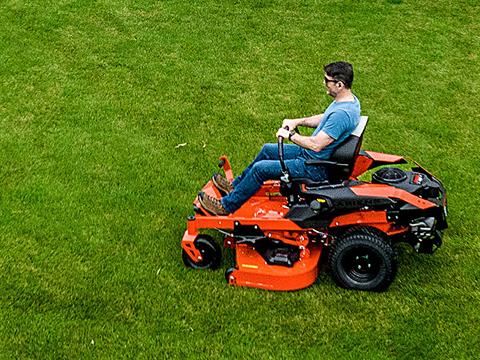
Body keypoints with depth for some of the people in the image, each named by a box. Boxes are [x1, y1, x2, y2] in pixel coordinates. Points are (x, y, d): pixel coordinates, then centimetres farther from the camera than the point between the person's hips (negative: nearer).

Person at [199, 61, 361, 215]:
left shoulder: (342, 113, -32)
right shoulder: (349, 99, 2)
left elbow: (316, 145, -32)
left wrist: (290, 135, -18)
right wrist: (297, 121, 6)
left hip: (315, 168, -10)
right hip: (310, 153, 10)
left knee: (260, 168, -10)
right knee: (267, 149, 19)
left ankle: (227, 206, 4)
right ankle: (235, 185, 34)